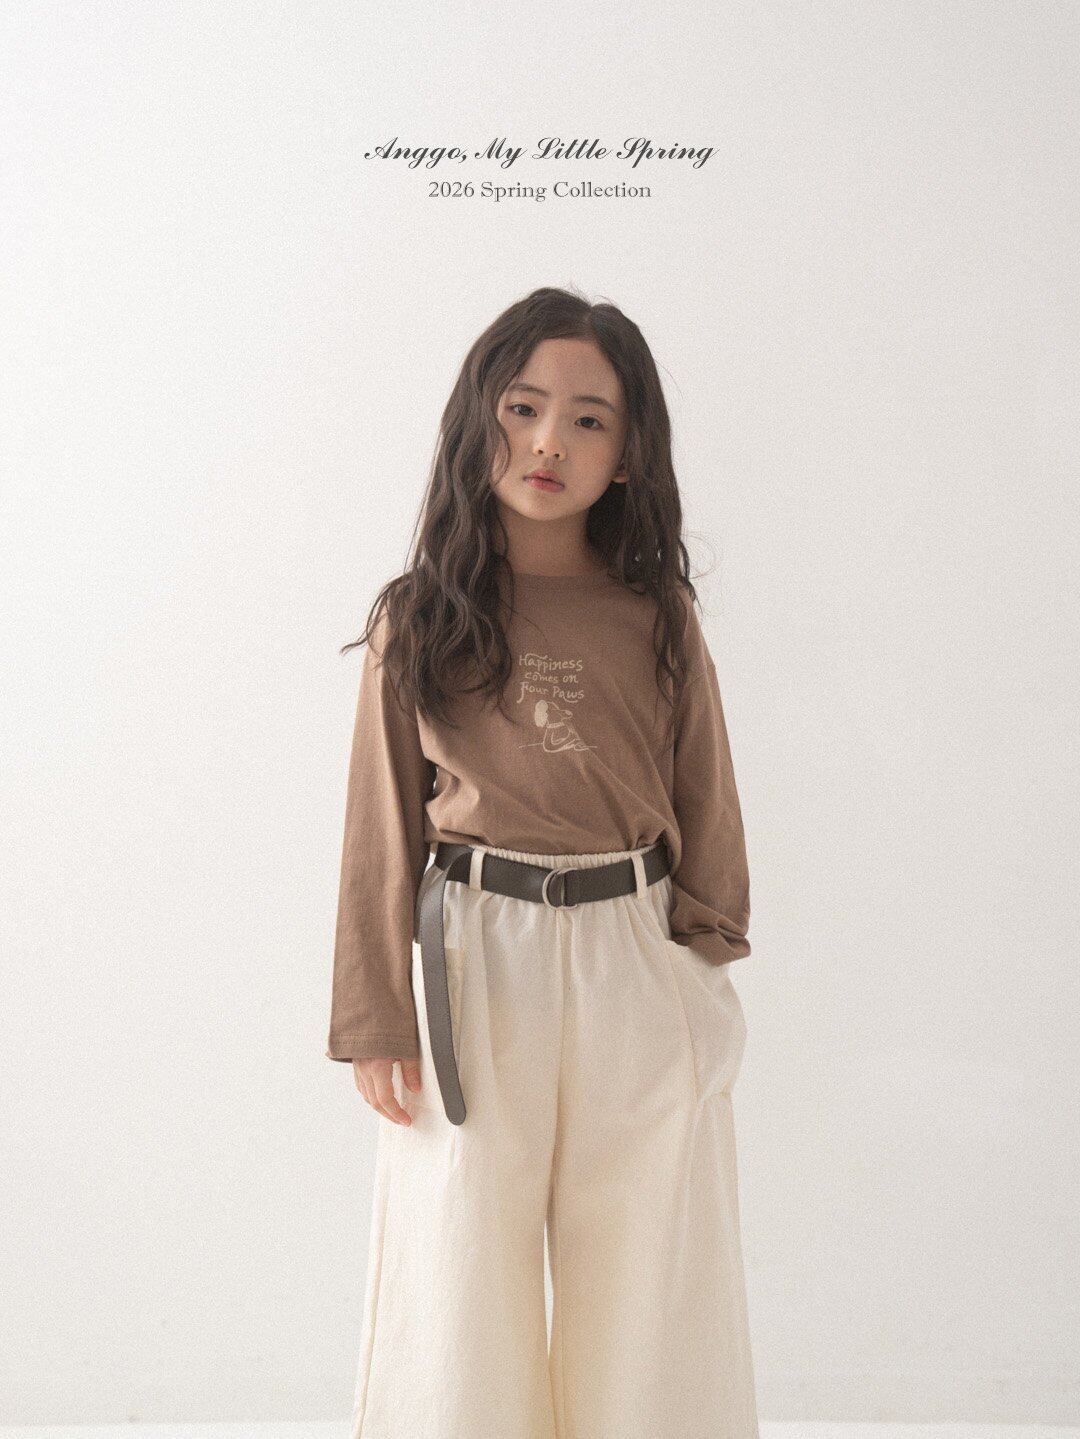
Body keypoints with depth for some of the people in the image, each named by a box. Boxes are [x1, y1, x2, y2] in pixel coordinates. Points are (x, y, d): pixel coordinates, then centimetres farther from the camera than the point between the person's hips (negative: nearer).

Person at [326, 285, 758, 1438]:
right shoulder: (418, 619, 0)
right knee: (463, 1291, 10)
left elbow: (704, 803, 7)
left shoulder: (659, 617, 2)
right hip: (472, 960, -1)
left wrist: (703, 972, 1)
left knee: (644, 1294, 11)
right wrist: (375, 1019, -1)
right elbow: (383, 825, 2)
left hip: (636, 966, 1)